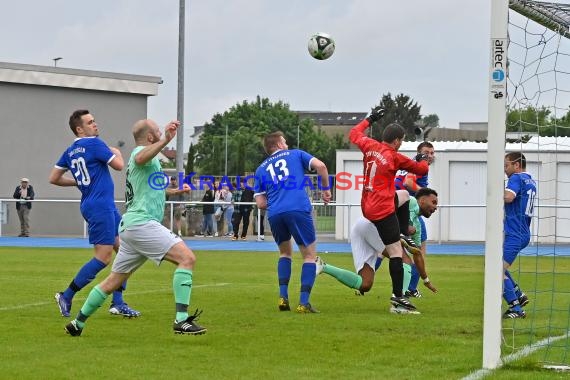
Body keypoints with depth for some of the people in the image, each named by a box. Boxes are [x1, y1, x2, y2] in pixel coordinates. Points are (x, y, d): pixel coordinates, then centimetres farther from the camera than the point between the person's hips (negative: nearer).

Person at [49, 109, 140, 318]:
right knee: (103, 257, -8)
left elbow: (54, 178, 14)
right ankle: (66, 297, -3)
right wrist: (117, 152, 9)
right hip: (100, 205, -10)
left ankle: (117, 303, 8)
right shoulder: (94, 144, -12)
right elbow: (119, 165, -12)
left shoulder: (70, 151, 12)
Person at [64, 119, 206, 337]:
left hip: (130, 225, 11)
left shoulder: (143, 154, 26)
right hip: (142, 222, -11)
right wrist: (165, 140, -48)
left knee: (114, 281, 15)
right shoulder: (141, 152, -6)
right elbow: (141, 159, -35)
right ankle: (182, 320, -25)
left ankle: (78, 323, 19)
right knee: (187, 258, -18)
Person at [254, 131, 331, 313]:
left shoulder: (261, 169, 24)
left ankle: (283, 297, 12)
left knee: (285, 252, 26)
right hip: (299, 209, -3)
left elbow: (261, 203, 17)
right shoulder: (295, 154, 18)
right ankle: (304, 303, -4)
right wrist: (326, 189, 15)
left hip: (274, 214, 4)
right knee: (309, 254, 7)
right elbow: (320, 166, 2)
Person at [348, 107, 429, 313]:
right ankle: (397, 296, -15)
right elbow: (421, 169, 3)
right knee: (396, 252, -9)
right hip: (383, 209, -8)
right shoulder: (394, 157, -11)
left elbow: (354, 134, 26)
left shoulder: (370, 146, 4)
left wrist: (370, 119, 36)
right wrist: (423, 160, 26)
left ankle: (405, 234, 36)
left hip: (367, 206, 8)